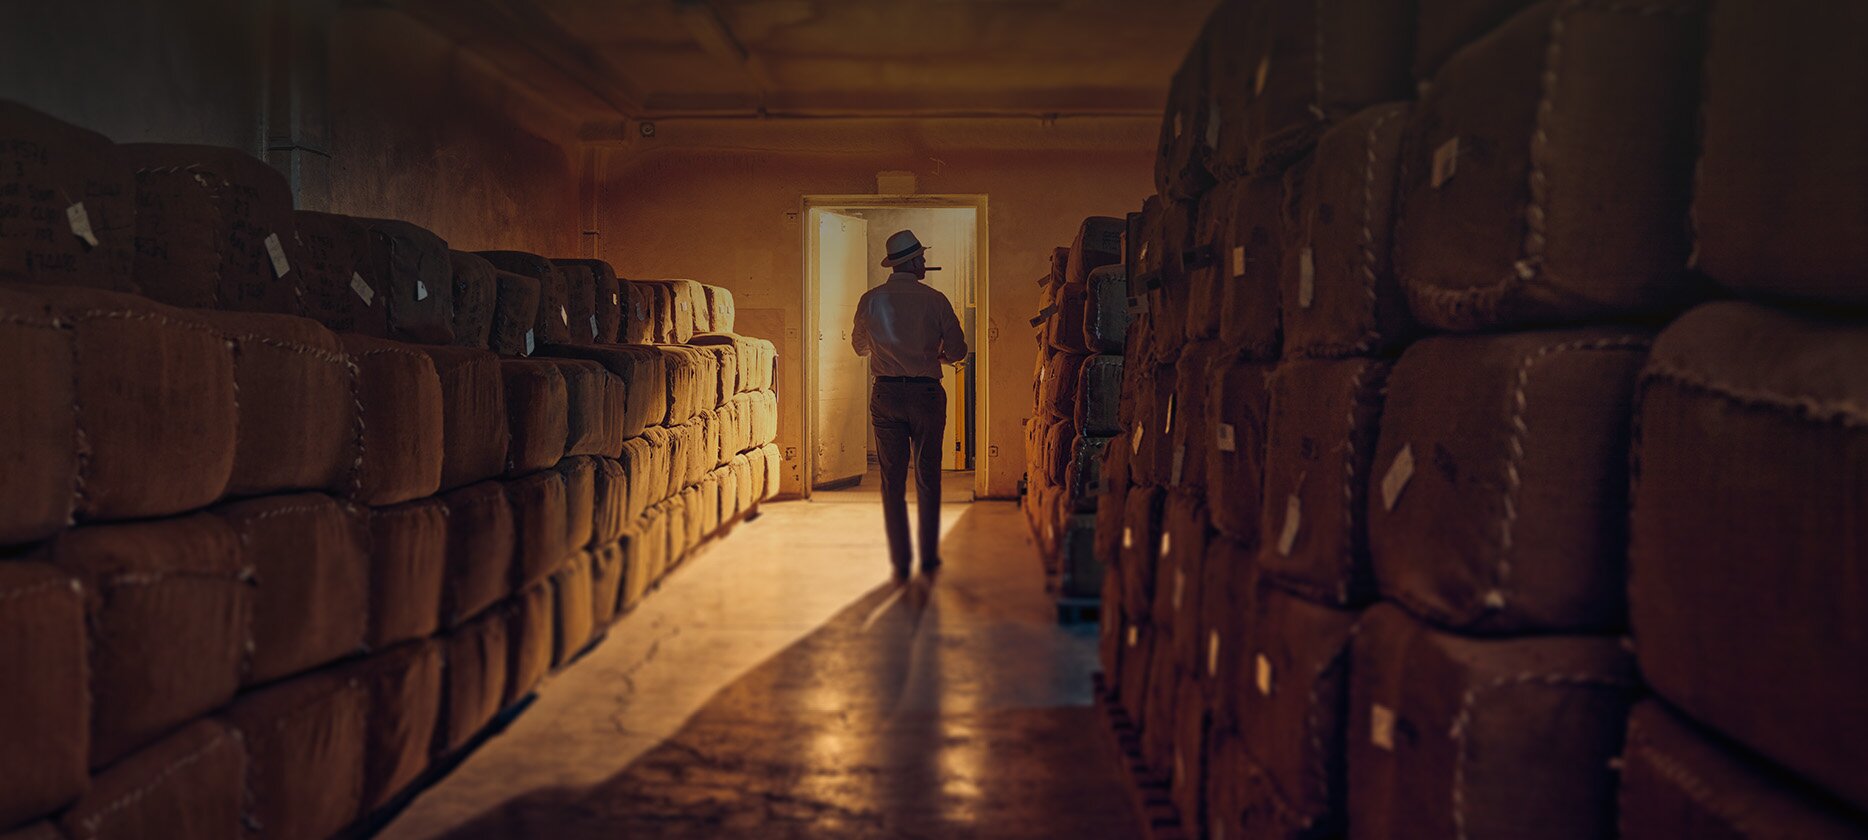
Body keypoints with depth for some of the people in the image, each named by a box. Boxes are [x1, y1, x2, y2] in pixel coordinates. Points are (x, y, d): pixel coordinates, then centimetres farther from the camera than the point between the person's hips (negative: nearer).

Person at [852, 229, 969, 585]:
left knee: (893, 482, 7)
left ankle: (900, 562, 8)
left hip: (886, 395, 1)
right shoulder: (934, 299, -5)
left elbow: (860, 347, 15)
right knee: (928, 480, 11)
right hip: (926, 393, -1)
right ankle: (929, 559, 15)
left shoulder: (870, 300, 0)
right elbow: (958, 350, -1)